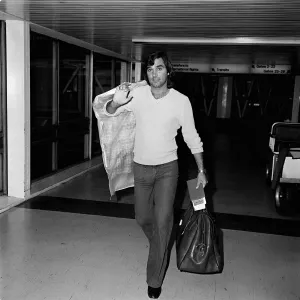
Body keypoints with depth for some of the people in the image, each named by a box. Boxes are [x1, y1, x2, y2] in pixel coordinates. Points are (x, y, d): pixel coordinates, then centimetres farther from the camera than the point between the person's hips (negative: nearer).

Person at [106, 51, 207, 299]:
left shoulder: (181, 101, -12)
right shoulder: (138, 94, -8)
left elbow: (192, 137, -2)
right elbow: (109, 111, -6)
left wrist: (201, 171, 0)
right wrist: (117, 102, -31)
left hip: (167, 168, -3)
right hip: (141, 167, 3)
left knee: (162, 222, -9)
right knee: (143, 218, 16)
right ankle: (160, 249, 49)